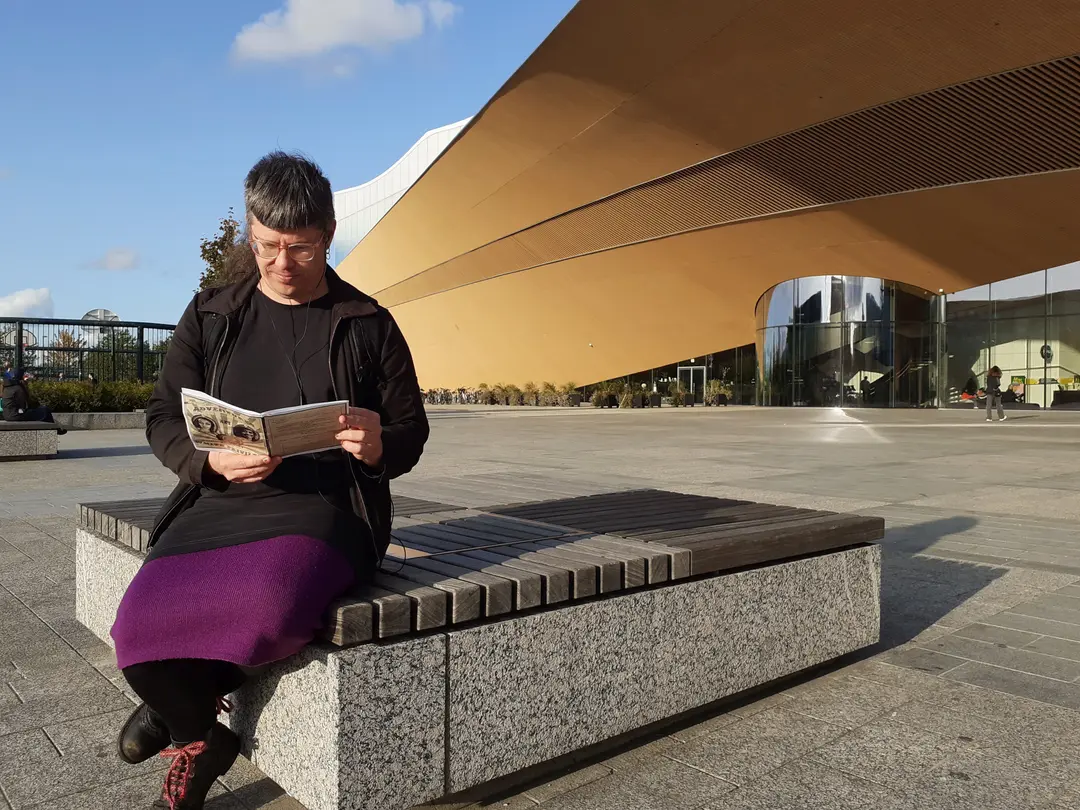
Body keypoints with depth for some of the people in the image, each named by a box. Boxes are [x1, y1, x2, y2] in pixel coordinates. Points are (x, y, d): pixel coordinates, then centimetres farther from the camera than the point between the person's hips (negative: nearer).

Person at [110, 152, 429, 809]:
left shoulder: (367, 323, 7)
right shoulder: (211, 317, 12)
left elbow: (411, 431, 9)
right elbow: (164, 418, 11)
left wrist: (380, 447, -16)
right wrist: (212, 458, -12)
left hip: (323, 505, -2)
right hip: (219, 501, 3)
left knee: (268, 607, -35)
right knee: (140, 627, -25)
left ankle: (179, 704, 4)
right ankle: (199, 739, 12)